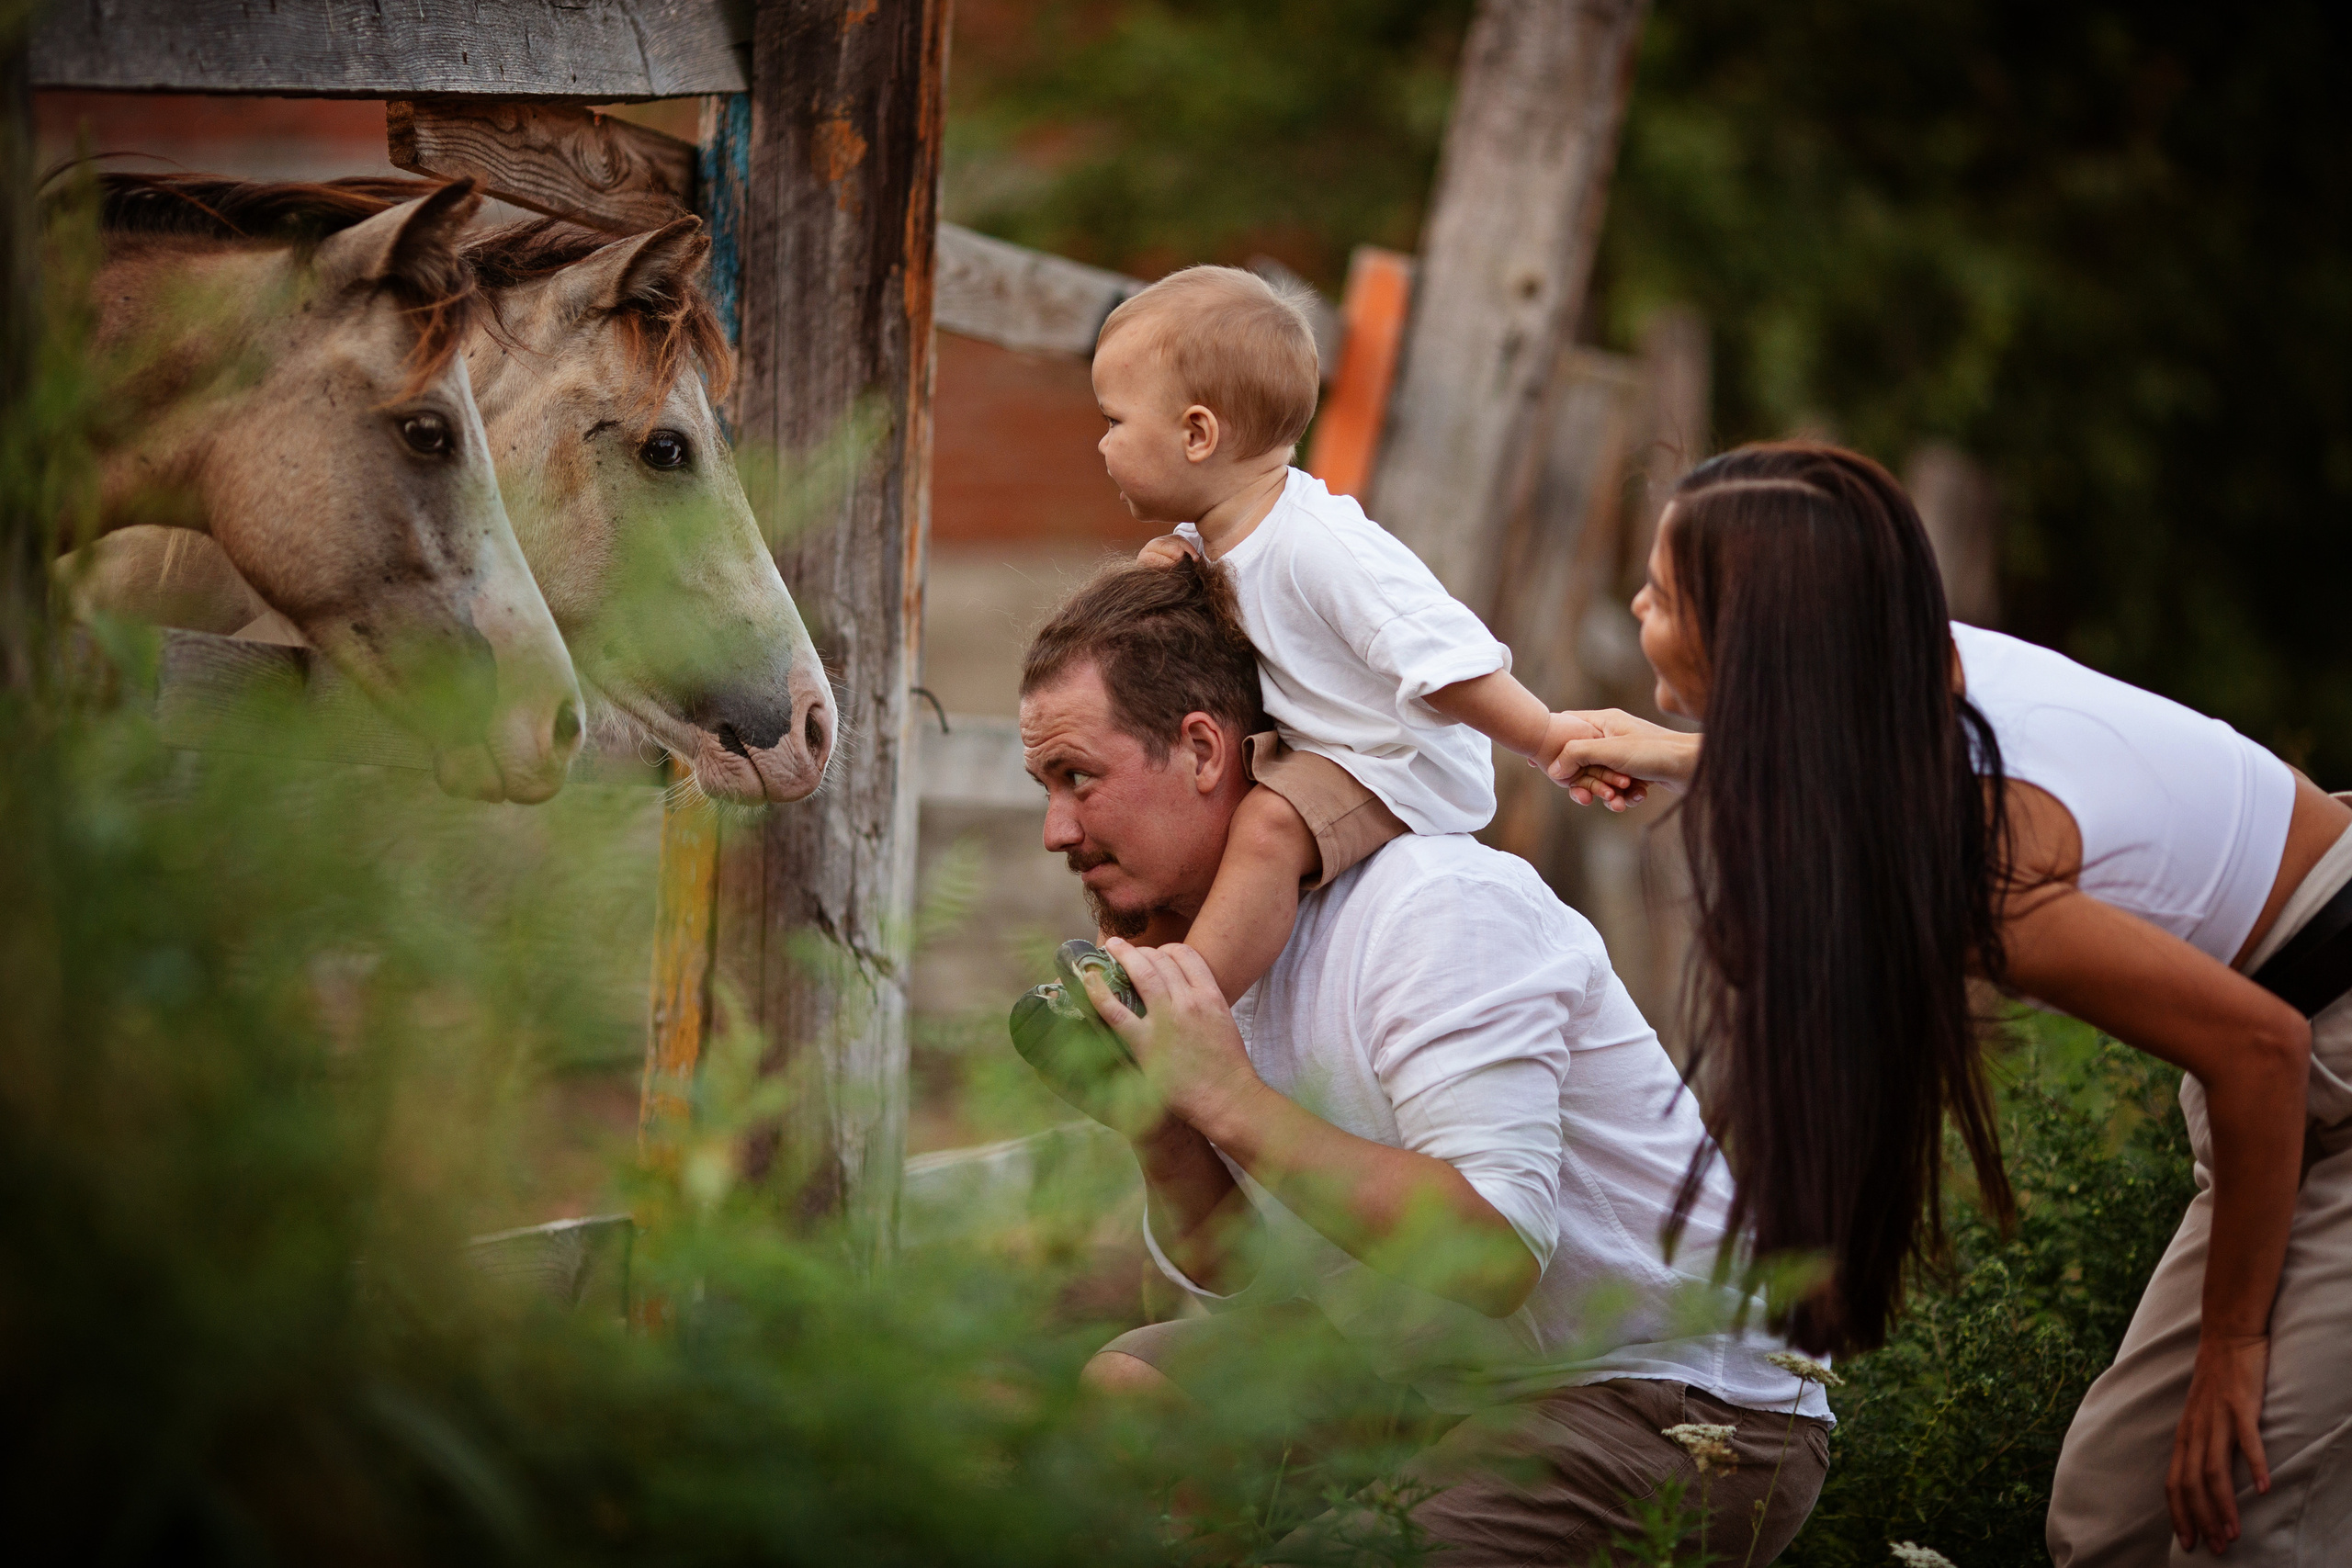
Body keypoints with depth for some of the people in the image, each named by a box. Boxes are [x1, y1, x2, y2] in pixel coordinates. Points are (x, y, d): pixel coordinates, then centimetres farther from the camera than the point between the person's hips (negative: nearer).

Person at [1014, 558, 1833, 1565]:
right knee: (1123, 1385, 8)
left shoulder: (1437, 909, -20)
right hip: (1461, 1389, 9)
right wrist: (1159, 1131, -12)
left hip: (1678, 1402, -9)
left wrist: (1231, 1099, -28)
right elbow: (1241, 1278, 7)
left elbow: (1496, 1255, -30)